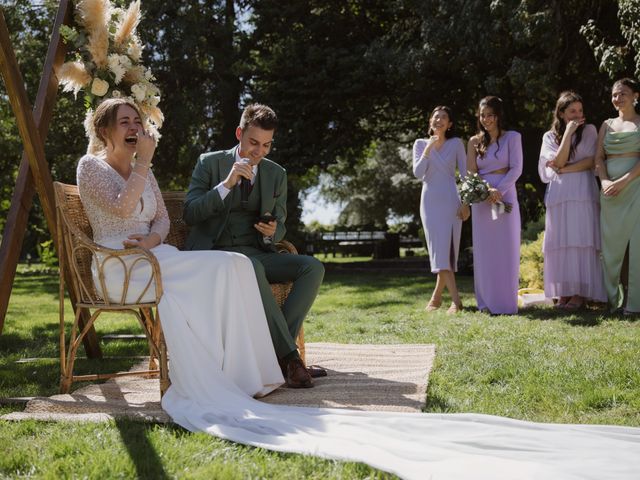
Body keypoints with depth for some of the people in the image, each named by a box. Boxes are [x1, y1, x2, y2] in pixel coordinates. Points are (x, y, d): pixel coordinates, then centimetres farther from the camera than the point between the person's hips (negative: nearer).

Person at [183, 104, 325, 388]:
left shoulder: (276, 174, 13)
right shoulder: (210, 163, 3)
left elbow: (279, 226, 18)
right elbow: (190, 215, -7)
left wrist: (272, 232, -9)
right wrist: (227, 183, -19)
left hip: (258, 254, 5)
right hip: (216, 253, -4)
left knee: (313, 267, -21)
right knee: (250, 267, -38)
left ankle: (276, 352, -25)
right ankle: (289, 356, -34)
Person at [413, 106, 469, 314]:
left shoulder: (456, 144, 4)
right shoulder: (420, 144, 8)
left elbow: (465, 174, 3)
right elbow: (417, 173, -2)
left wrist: (465, 202, -4)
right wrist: (428, 149, -11)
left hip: (450, 201, -1)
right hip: (429, 201, 1)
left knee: (446, 250, -4)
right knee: (439, 250, -6)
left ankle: (436, 297, 7)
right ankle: (456, 301, -8)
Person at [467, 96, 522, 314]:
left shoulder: (512, 137, 5)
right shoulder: (475, 141, 13)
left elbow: (516, 168, -5)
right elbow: (471, 172, 8)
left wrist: (499, 190, -17)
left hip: (505, 196, -3)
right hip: (481, 199, 3)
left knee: (506, 250, -3)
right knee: (484, 251, 2)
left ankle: (506, 302, 1)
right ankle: (486, 302, 6)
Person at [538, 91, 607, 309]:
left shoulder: (589, 130, 9)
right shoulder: (550, 136, 12)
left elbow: (592, 161, -1)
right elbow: (559, 161, -3)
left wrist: (564, 170, -5)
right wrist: (569, 132, -4)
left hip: (583, 191, -2)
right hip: (559, 193, 2)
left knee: (581, 241, -7)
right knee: (561, 242, -3)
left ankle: (580, 293, -6)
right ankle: (564, 292, 0)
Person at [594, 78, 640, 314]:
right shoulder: (607, 125, 16)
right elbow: (599, 158, 9)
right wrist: (605, 181, -9)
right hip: (610, 189, 4)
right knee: (612, 242, 3)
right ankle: (616, 297, 9)